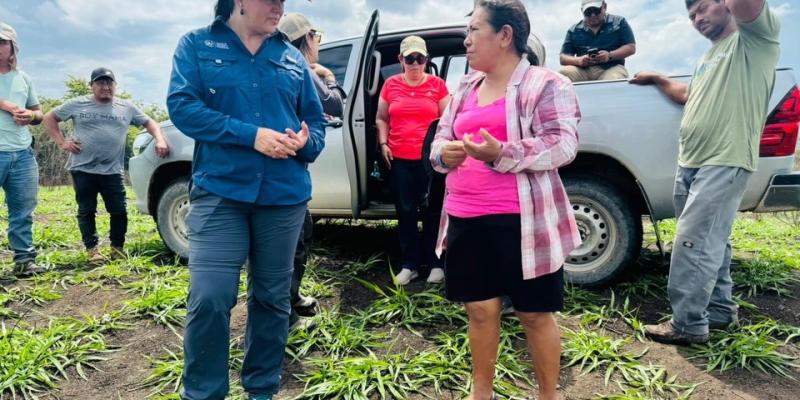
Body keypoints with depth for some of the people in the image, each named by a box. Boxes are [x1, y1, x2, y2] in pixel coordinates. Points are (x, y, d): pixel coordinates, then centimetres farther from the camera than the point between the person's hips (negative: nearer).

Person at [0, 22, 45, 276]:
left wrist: (30, 115, 0)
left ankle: (24, 259, 10)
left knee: (23, 212, 5)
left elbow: (39, 113, 22)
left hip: (23, 155, 4)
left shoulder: (23, 78, 17)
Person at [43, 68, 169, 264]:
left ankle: (117, 247, 17)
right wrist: (61, 142, 1)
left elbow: (149, 122, 15)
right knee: (86, 211, 4)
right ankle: (92, 249, 13)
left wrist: (159, 140, -3)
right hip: (83, 169, 0)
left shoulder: (127, 107, 9)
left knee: (119, 211, 1)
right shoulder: (77, 104, 6)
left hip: (113, 171, 1)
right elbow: (50, 118, 13)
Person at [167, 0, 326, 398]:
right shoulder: (197, 44, 6)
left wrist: (305, 142, -11)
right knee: (209, 299, -8)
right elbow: (181, 105, -8)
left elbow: (316, 120, 13)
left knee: (272, 298, 11)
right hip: (219, 190, -3)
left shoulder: (293, 57, 12)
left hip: (285, 194, 3)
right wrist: (252, 135, -17)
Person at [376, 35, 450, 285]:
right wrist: (383, 144, 0)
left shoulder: (437, 84, 3)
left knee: (431, 211, 4)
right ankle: (409, 264, 18)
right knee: (405, 211, 7)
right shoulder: (391, 85, 8)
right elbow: (381, 119, 14)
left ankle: (435, 263, 17)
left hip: (430, 158, -2)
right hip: (399, 159, 2)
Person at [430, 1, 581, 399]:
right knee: (480, 309, 13)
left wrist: (500, 154, -25)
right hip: (465, 221, 6)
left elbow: (563, 145, -13)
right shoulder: (466, 87, 17)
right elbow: (440, 137, 19)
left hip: (522, 221, -5)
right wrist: (444, 153, -6)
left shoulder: (546, 84, -3)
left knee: (535, 314, 7)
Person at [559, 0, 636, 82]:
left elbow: (631, 48, 8)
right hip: (583, 70, 1)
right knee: (563, 73, -31)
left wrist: (610, 55, -11)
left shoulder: (619, 22, 15)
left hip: (611, 68, -1)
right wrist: (578, 60, -11)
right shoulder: (573, 31, 16)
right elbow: (563, 58, 12)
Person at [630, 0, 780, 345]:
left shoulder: (753, 39, -3)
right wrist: (657, 79, 38)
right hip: (690, 163, 9)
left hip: (724, 163, -9)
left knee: (693, 243, -10)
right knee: (711, 242, 15)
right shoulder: (708, 58, 23)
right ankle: (720, 309, 27)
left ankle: (688, 324, -1)